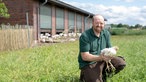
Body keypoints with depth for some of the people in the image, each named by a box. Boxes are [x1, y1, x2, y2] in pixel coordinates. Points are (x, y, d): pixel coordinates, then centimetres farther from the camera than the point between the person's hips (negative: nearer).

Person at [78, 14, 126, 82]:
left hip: (101, 61, 6)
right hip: (87, 64, -5)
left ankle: (102, 75, 7)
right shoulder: (85, 36, -17)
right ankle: (85, 76, 7)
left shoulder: (106, 33, 1)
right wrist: (101, 57, -33)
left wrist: (107, 58, -21)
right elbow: (84, 56, -20)